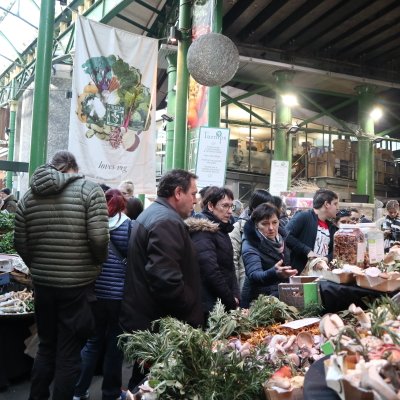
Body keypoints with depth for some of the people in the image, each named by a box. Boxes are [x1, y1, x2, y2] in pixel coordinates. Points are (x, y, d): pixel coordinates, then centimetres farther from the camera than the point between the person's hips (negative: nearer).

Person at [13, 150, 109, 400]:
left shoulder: (30, 195, 5)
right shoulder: (89, 190, -8)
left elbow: (20, 243, 5)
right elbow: (99, 238, -18)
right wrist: (98, 263, 1)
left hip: (42, 283, 5)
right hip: (78, 285, -4)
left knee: (46, 347, 22)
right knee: (69, 354, 7)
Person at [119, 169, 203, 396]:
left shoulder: (152, 214, 15)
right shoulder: (167, 222, -20)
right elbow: (167, 279, -31)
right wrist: (193, 315, -18)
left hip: (144, 317, 10)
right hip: (159, 322, -10)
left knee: (144, 381, 22)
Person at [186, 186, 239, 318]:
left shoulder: (221, 231, 12)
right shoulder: (203, 231, -15)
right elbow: (211, 272, -22)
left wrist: (235, 296, 1)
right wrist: (232, 302, -14)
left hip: (225, 304, 9)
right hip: (209, 307, -9)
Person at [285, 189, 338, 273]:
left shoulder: (331, 227, 16)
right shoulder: (303, 216, -8)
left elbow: (333, 250, 17)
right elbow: (286, 236, -19)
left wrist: (327, 258, -5)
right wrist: (307, 251, -22)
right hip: (300, 271, -7)